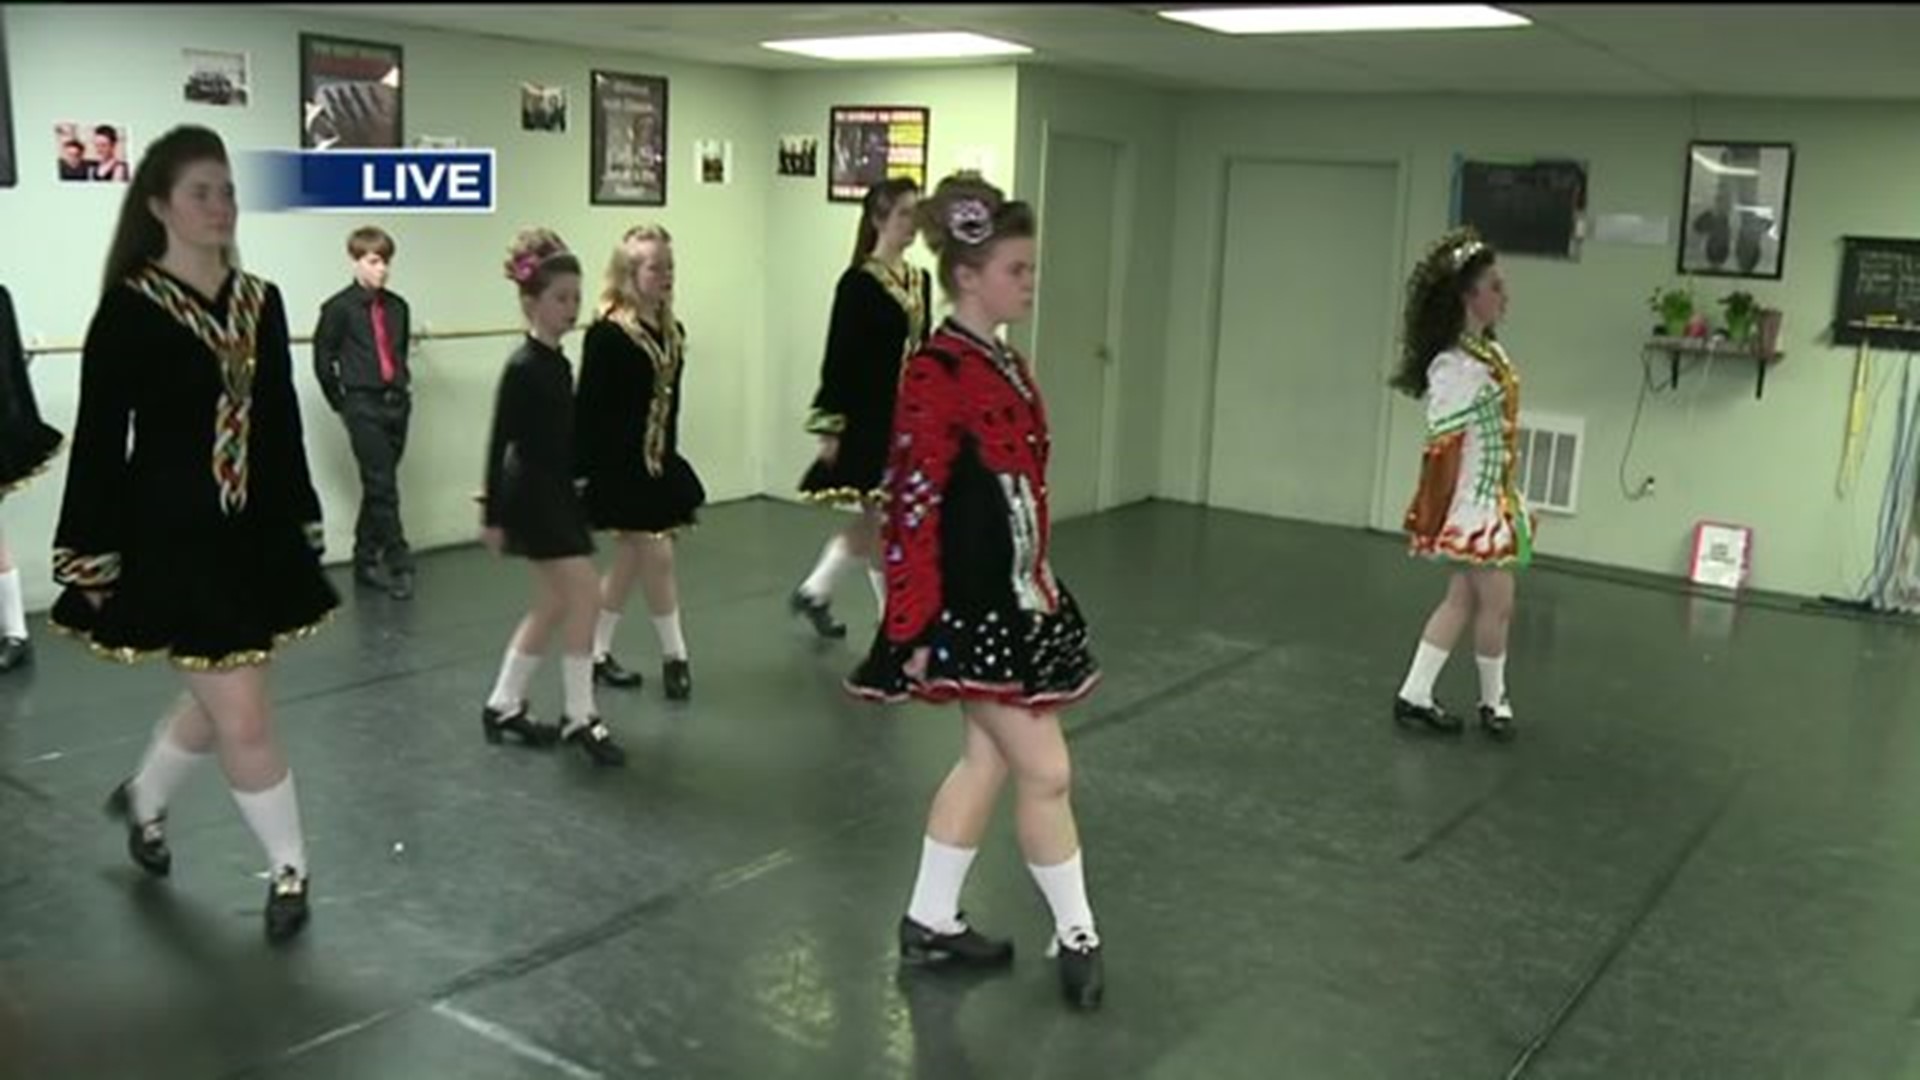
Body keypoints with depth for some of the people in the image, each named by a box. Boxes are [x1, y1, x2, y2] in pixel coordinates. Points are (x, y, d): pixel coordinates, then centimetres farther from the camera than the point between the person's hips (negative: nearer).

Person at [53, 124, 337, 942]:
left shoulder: (260, 302, 6)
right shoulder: (130, 308, -10)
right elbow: (99, 441, -9)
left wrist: (301, 529, 13)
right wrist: (94, 559, -10)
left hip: (255, 537, 6)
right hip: (173, 541, -6)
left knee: (217, 703, 18)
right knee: (242, 716, -3)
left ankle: (142, 800, 46)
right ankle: (288, 870, 13)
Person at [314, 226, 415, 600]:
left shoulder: (398, 307, 7)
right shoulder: (339, 307, -7)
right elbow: (323, 359, -2)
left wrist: (402, 385, 14)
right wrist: (341, 401, 2)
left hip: (397, 401, 5)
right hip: (363, 404, -5)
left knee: (378, 486, 12)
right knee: (382, 486, -8)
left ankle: (366, 561, 22)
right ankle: (399, 565, -4)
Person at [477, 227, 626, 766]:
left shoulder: (559, 363, 9)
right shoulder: (522, 367, -16)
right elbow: (500, 443, -16)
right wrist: (492, 515, -16)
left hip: (557, 492, 9)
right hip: (533, 495, -9)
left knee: (554, 604, 13)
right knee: (583, 596, -9)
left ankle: (503, 705, 25)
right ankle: (580, 717, 1)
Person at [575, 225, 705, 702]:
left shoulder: (672, 332, 7)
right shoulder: (607, 334, -15)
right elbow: (589, 408, -15)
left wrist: (670, 460, 15)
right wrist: (583, 470, -16)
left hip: (657, 464, 8)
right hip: (619, 466, -8)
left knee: (630, 560, 13)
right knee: (657, 555, -3)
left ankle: (597, 653, 26)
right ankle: (675, 655, 11)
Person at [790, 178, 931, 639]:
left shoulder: (920, 280, 10)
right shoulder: (859, 282, -10)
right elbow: (839, 356, -11)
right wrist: (831, 427, -13)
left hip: (909, 414, 8)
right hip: (869, 415, -8)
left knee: (875, 519, 16)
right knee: (882, 522, 1)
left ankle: (814, 590, 34)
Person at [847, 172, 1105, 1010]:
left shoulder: (1006, 364, 10)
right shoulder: (937, 375, -19)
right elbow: (912, 509, -19)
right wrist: (914, 629, -18)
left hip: (1012, 598, 10)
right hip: (971, 609, -10)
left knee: (987, 759, 17)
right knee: (1045, 770, 0)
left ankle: (931, 923, 31)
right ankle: (1076, 936, 18)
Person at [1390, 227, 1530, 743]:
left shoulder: (1492, 353, 8)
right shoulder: (1454, 366, -21)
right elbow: (1440, 448, -21)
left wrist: (1507, 497, 16)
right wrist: (1430, 518, -18)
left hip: (1495, 498, 9)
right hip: (1471, 504, -9)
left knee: (1463, 599, 13)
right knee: (1497, 602, 3)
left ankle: (1415, 697, 19)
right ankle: (1493, 702, 24)